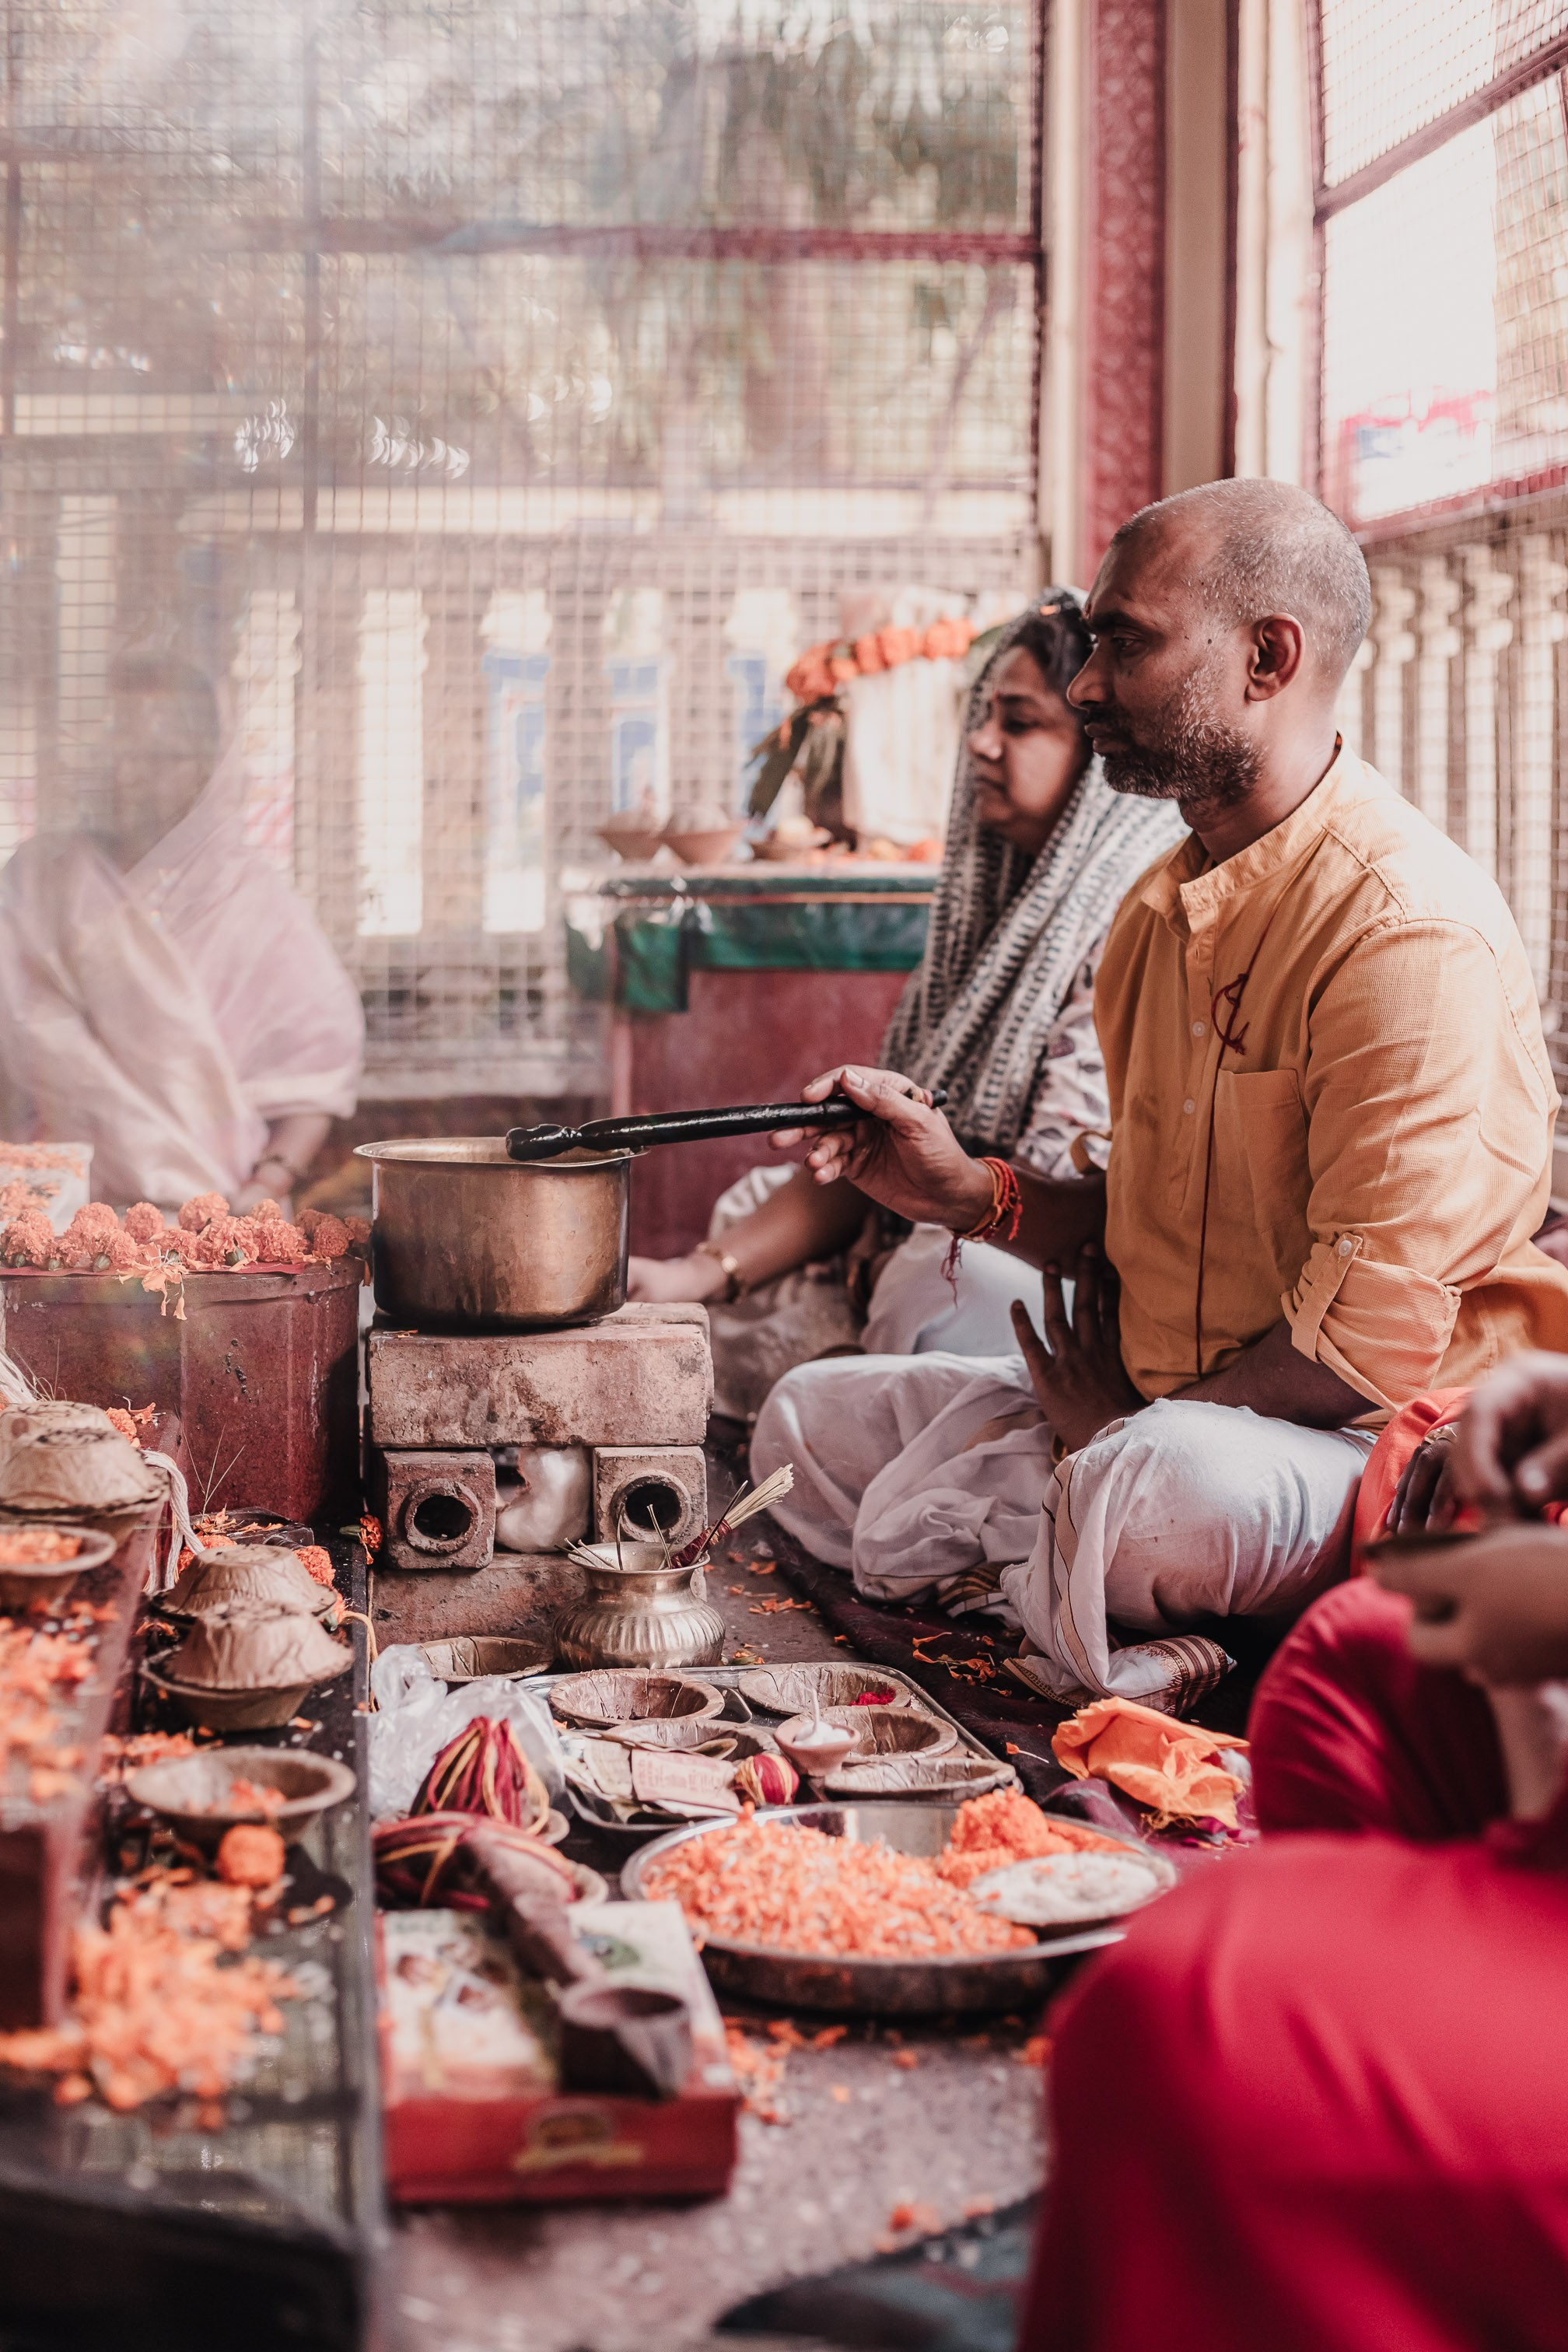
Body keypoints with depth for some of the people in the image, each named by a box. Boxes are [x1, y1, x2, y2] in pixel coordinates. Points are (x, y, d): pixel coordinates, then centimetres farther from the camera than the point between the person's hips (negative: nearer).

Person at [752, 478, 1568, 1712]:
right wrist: (975, 1194, 2)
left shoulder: (1410, 928, -21)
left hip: (1374, 1454, -9)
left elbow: (1375, 1339, -24)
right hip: (1144, 1411, 9)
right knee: (809, 1421, 5)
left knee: (1155, 1489, -41)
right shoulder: (1162, 908, 11)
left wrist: (1127, 1425, -12)